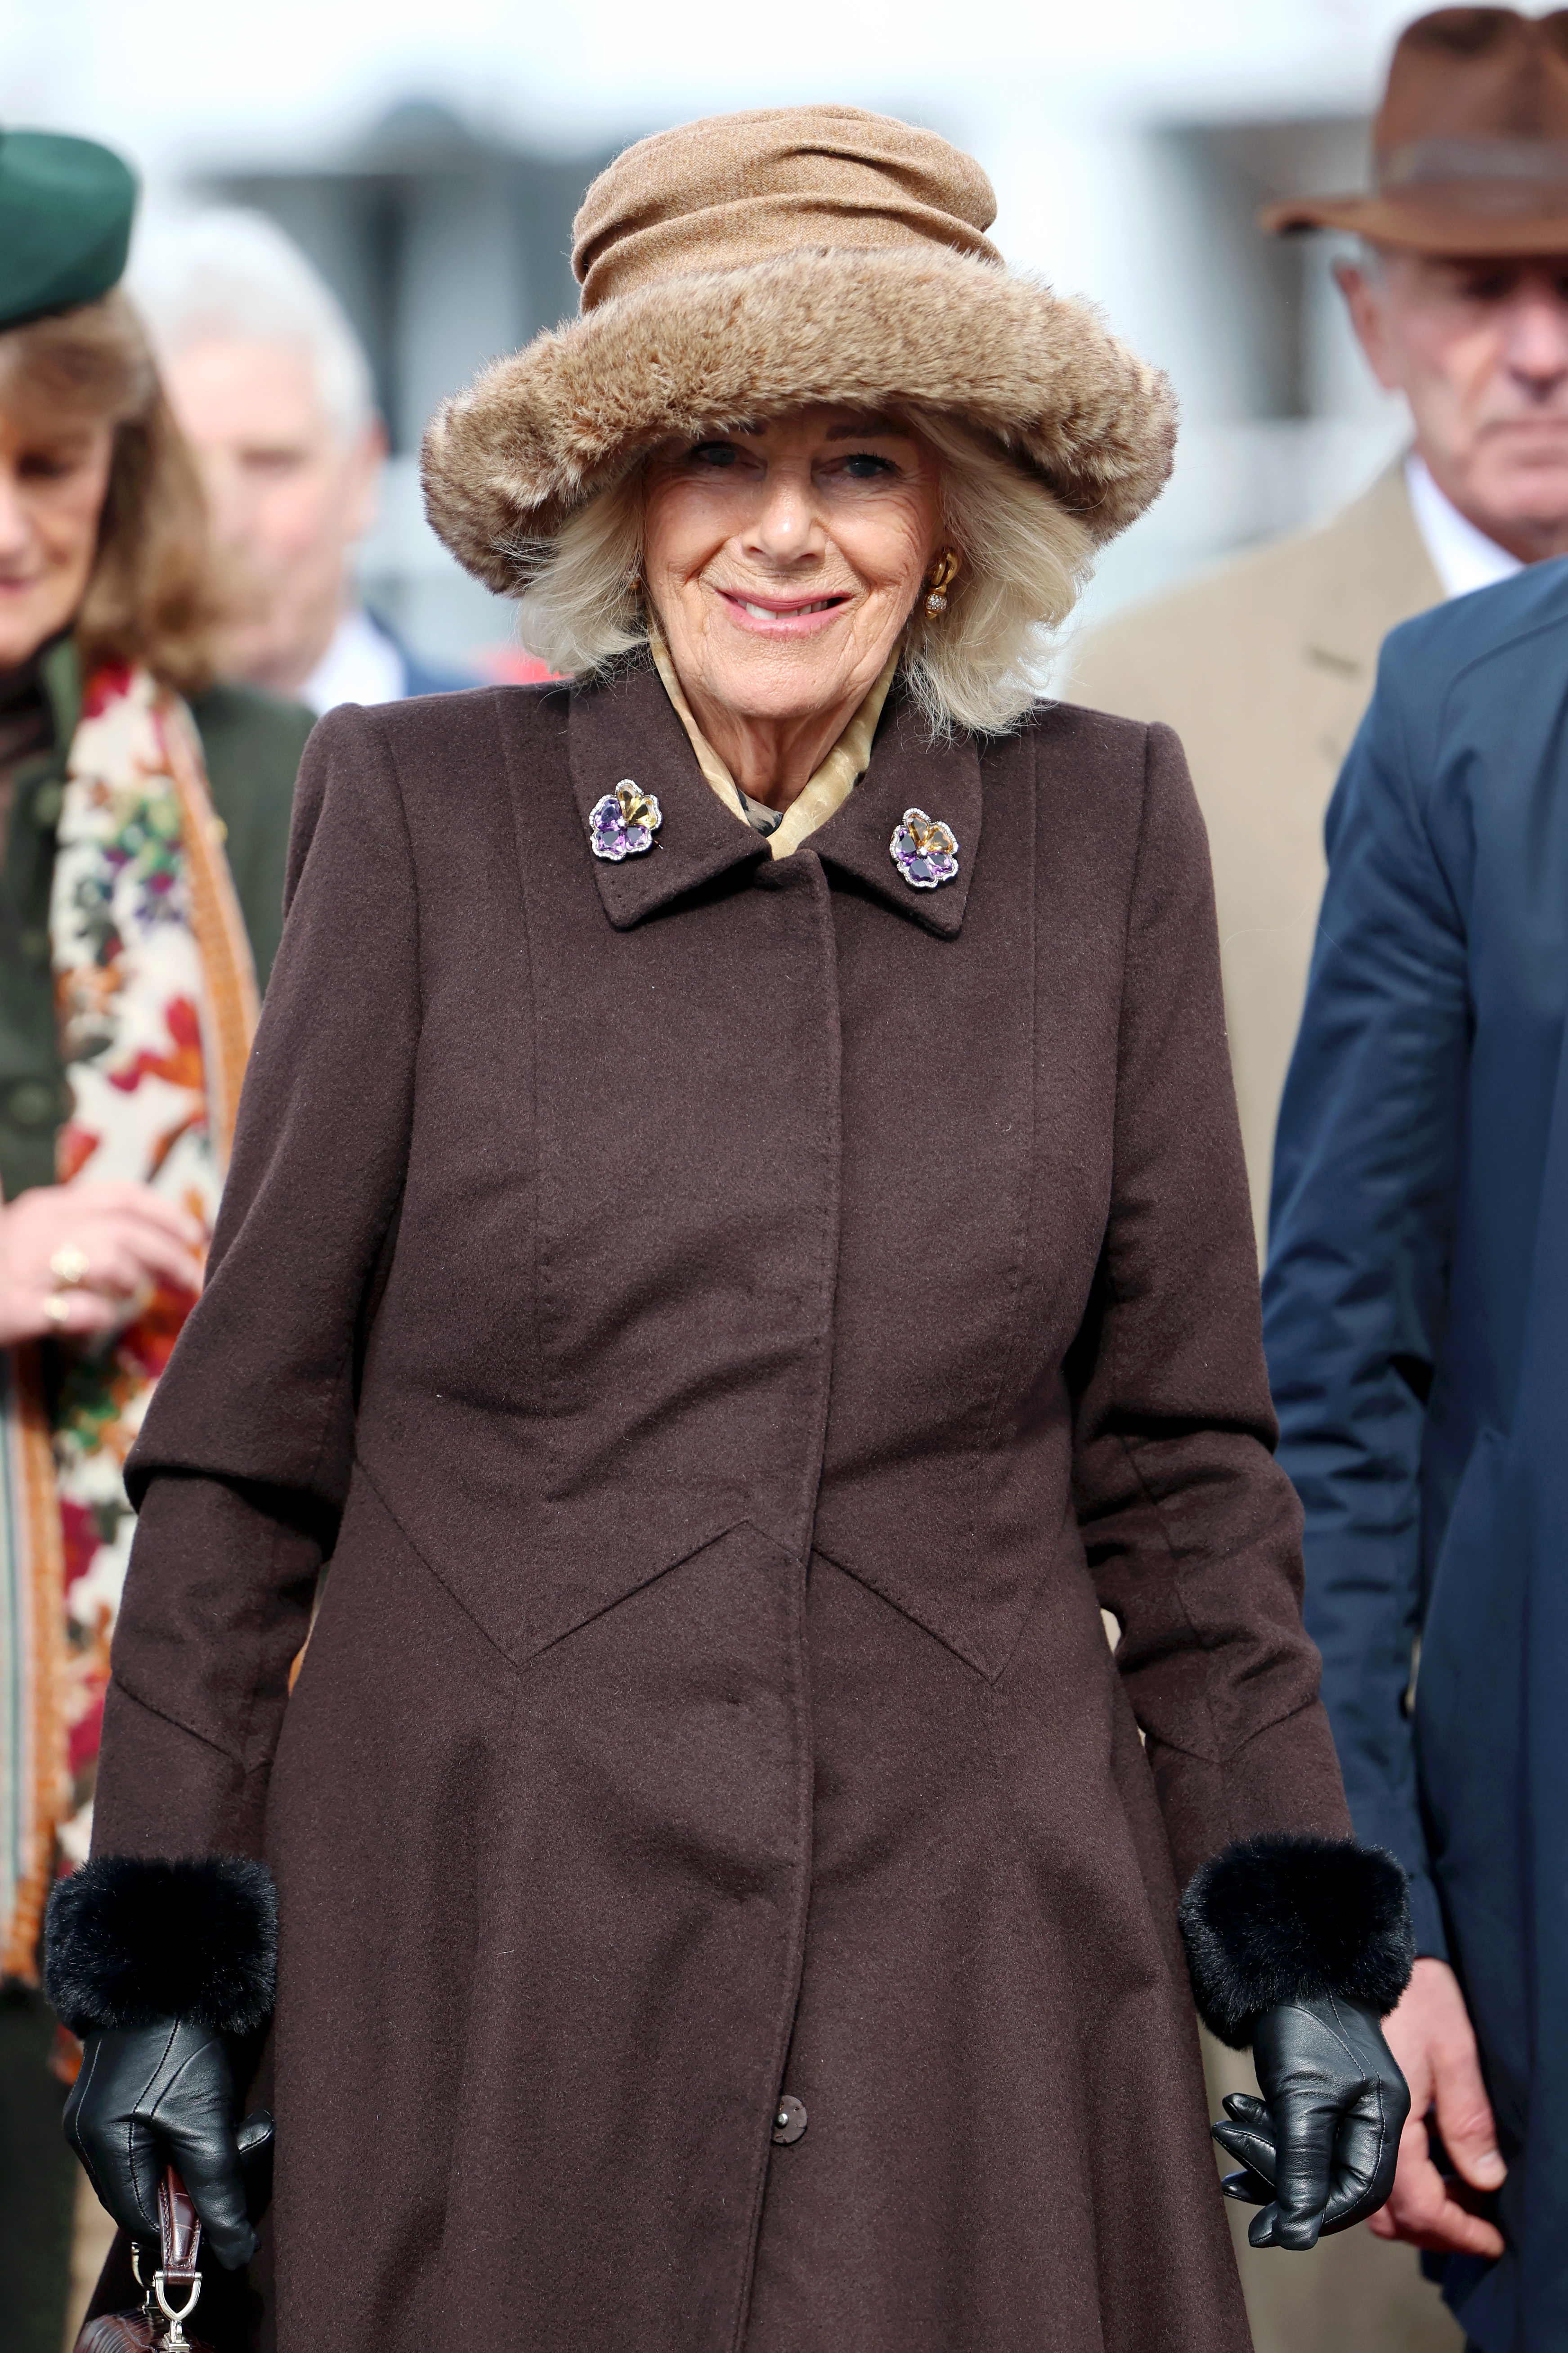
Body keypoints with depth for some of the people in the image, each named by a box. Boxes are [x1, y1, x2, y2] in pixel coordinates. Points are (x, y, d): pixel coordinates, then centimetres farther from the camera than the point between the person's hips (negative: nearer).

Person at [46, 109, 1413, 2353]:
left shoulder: (1106, 829, 3)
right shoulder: (423, 816, -2)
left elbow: (1180, 1447, 8)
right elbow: (246, 1426, 2)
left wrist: (1299, 1940, 4)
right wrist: (162, 1950, 0)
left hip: (974, 1955, 1)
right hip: (478, 1964, -1)